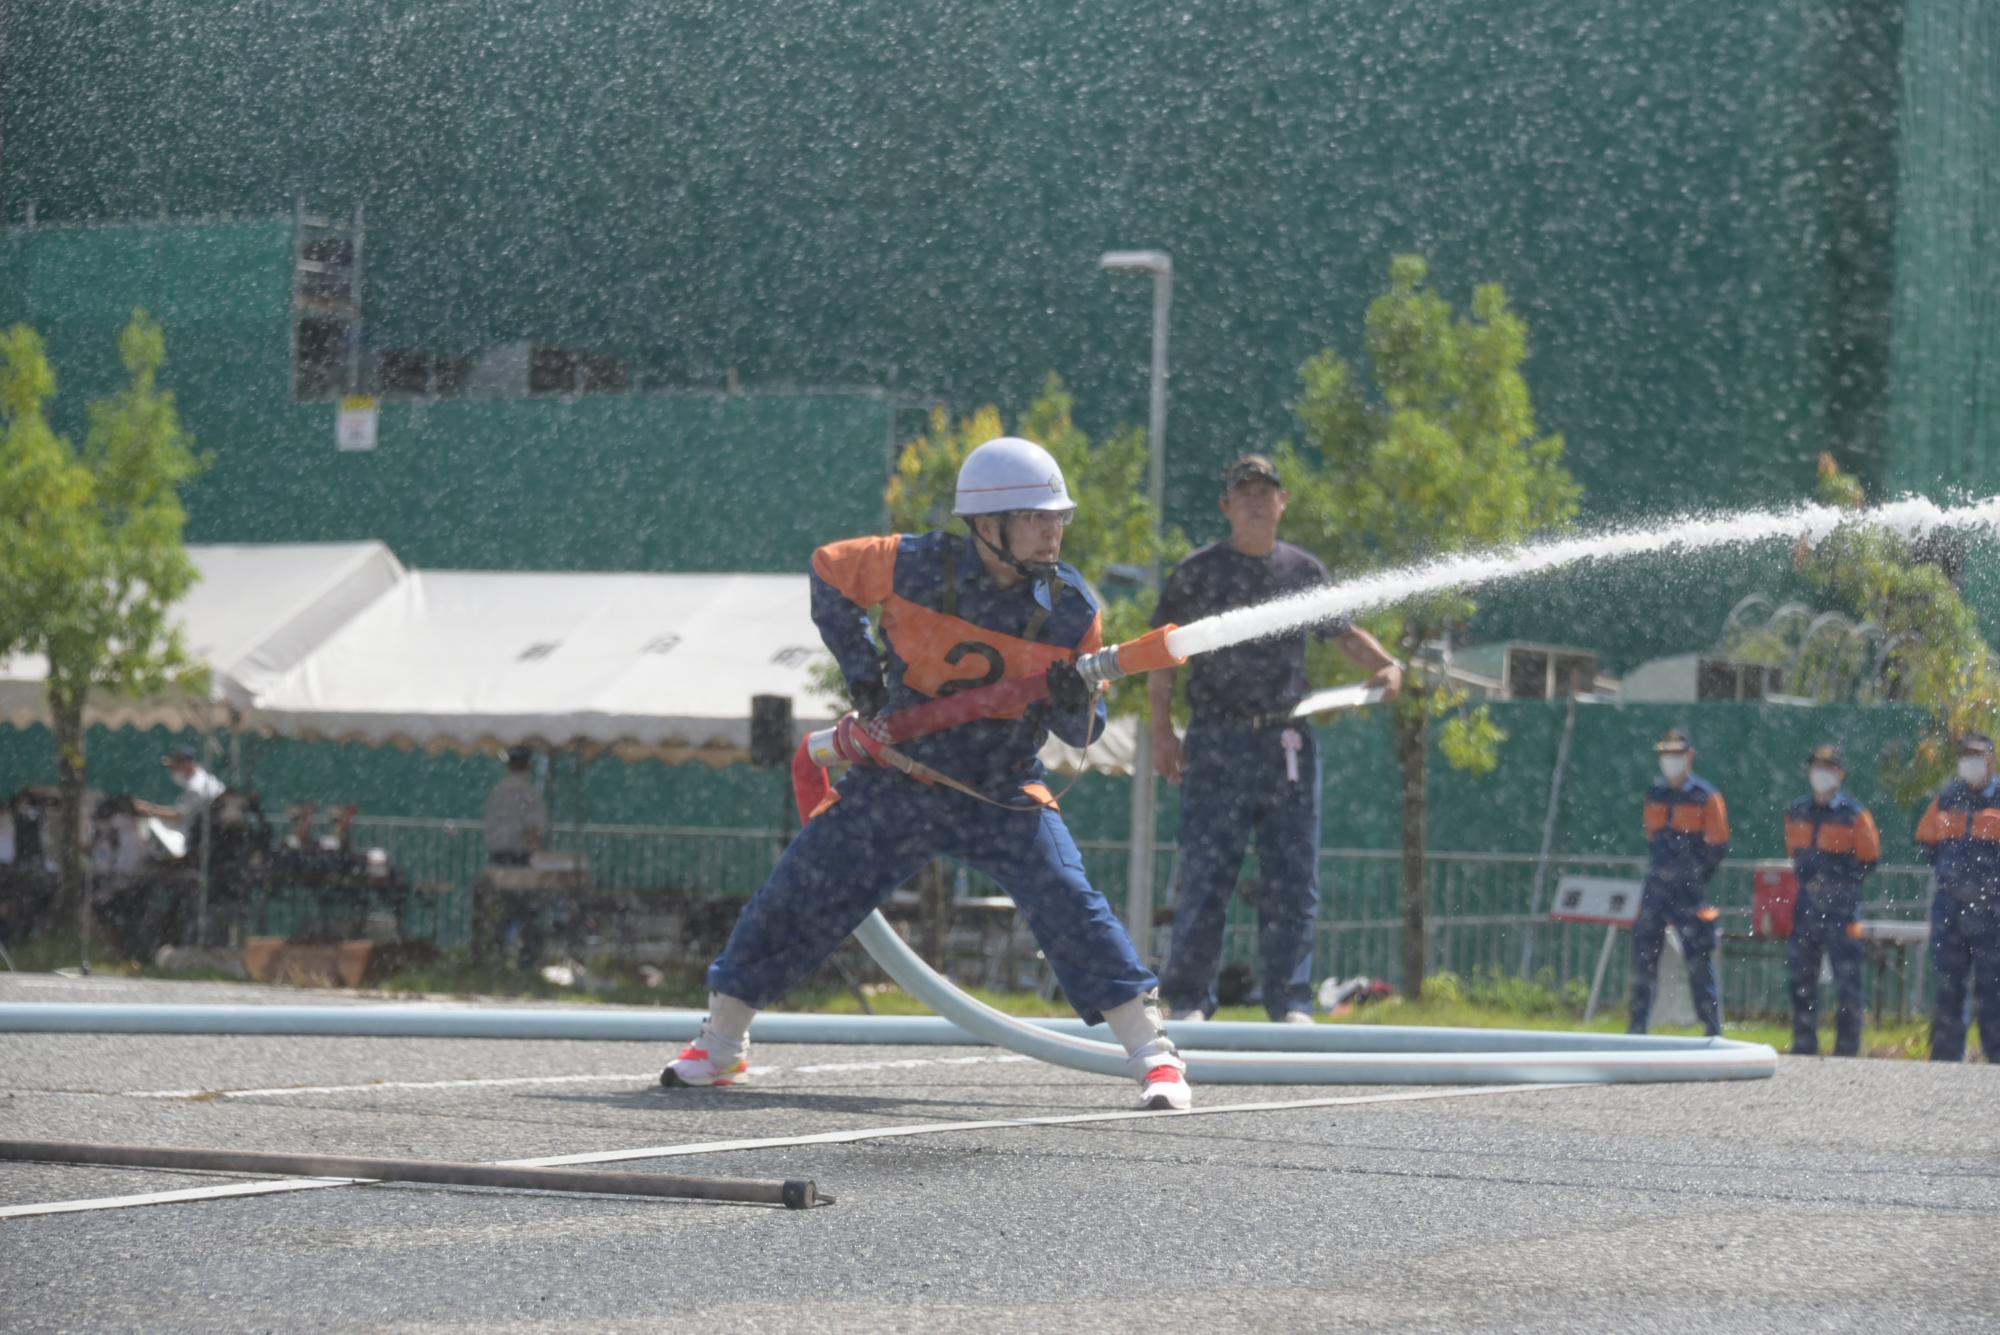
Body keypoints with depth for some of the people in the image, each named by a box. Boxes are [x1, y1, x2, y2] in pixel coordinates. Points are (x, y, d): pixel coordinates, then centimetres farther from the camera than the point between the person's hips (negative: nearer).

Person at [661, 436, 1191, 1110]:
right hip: (897, 784, 0)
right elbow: (829, 571, 4)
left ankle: (1153, 1054, -13)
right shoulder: (916, 566, -15)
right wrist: (860, 670, -1)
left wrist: (1076, 704, -27)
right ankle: (720, 1041, 19)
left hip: (1004, 794, 0)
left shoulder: (1069, 607, -10)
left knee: (1069, 903, -20)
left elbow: (1084, 730, -3)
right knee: (798, 893, 0)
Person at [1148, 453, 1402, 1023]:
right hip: (1217, 741, -3)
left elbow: (1344, 631, 23)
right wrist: (1162, 729, -7)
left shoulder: (1305, 571, 13)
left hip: (1289, 743, 3)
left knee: (1293, 880, 2)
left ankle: (1289, 1000, 7)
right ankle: (1188, 999, 2)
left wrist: (1387, 666, 4)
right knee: (1207, 874, -6)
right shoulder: (1198, 572, 3)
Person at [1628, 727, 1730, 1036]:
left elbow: (1718, 847, -4)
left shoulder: (1706, 797, -5)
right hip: (1655, 887, 5)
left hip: (1689, 890, -5)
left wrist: (1693, 877, -7)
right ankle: (1637, 1028, 11)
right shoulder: (1655, 795, 13)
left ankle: (1713, 1031, 1)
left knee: (1699, 959, -5)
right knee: (1643, 955, 4)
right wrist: (1657, 869, 10)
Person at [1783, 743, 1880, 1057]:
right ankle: (1804, 1048, 18)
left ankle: (1847, 1051, -1)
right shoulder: (1796, 812, 10)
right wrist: (1804, 874, 12)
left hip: (1841, 905, -5)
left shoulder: (1854, 815, -5)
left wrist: (1840, 881, -5)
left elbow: (1869, 859, -1)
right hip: (1806, 905, 5)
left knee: (1847, 978, -6)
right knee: (1801, 978, 9)